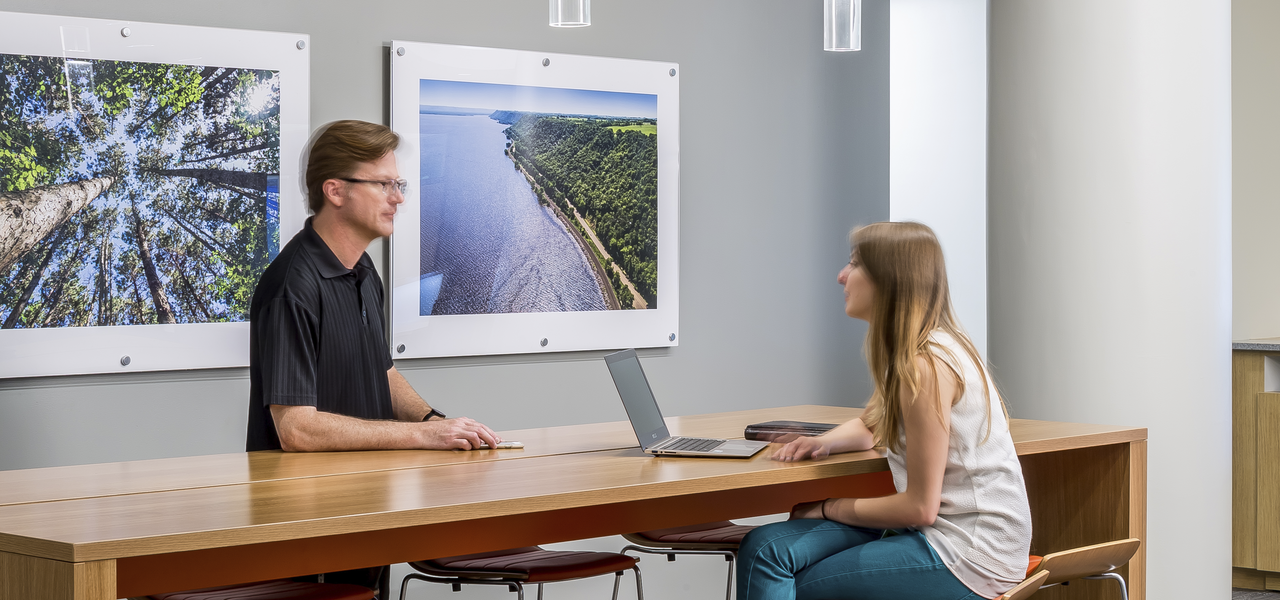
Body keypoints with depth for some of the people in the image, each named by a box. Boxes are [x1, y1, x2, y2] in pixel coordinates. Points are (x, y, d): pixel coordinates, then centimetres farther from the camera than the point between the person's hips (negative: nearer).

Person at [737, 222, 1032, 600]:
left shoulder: (926, 365, -19)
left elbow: (920, 507, -17)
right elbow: (870, 427, 29)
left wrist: (828, 509, -4)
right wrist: (823, 443, 5)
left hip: (964, 555, -9)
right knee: (765, 548, -7)